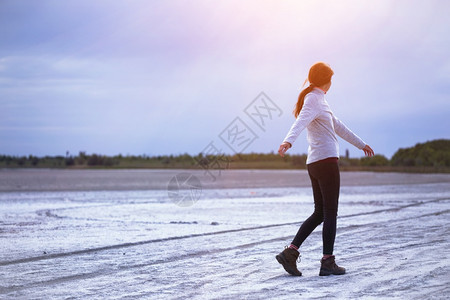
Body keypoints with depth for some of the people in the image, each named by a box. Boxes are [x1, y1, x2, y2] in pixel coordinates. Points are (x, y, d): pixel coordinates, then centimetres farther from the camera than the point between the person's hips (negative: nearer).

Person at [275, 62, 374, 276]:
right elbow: (301, 122, -28)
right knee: (330, 213, -4)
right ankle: (328, 263, -2)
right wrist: (288, 141, -46)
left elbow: (337, 126, 32)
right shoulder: (314, 100, -8)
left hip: (315, 163, 9)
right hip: (326, 160, -9)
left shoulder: (318, 100, 21)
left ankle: (290, 252, 2)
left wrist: (360, 144, 40)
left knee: (320, 213, 10)